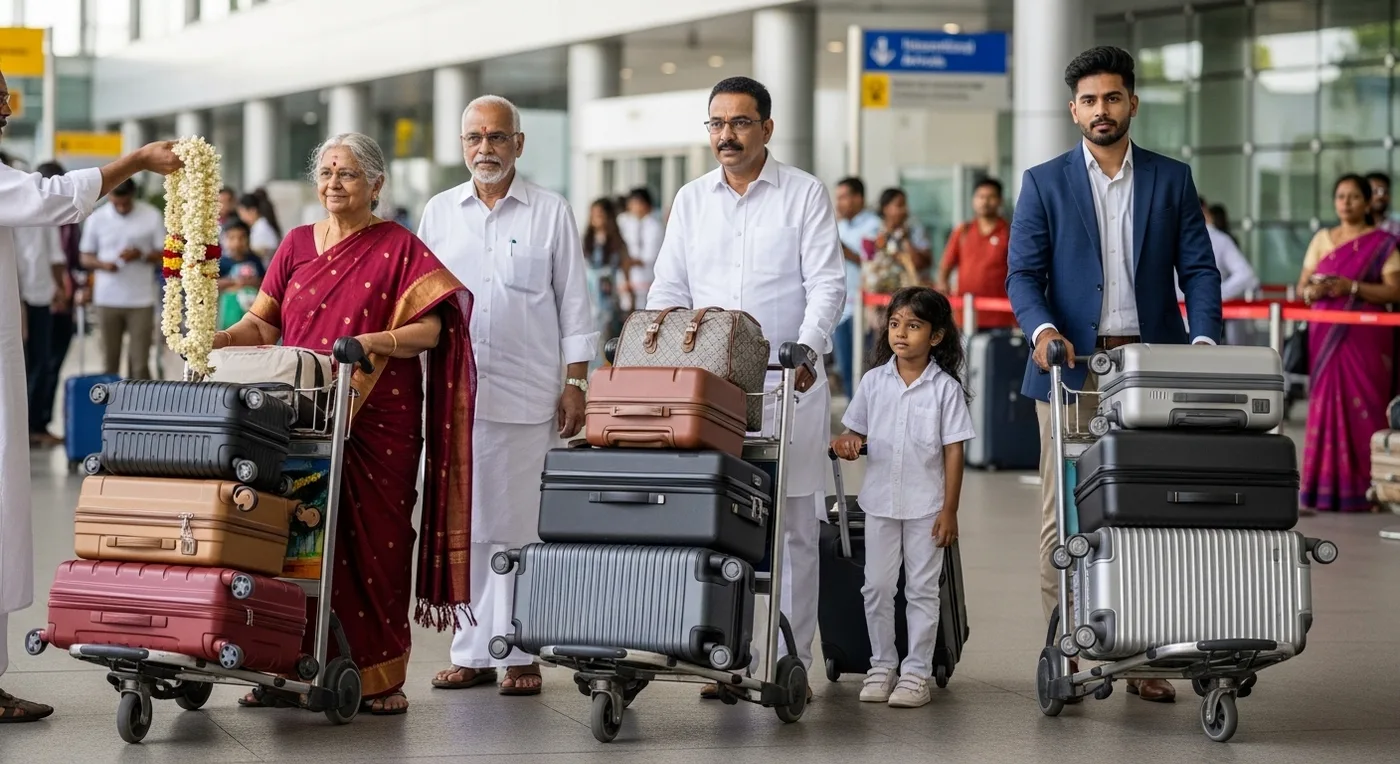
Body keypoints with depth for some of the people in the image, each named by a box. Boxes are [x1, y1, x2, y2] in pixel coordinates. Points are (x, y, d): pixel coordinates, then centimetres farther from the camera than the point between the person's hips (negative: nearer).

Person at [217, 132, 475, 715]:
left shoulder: (399, 247, 2)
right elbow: (265, 323, 12)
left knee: (373, 541, -3)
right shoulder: (297, 245, 14)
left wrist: (374, 342, -21)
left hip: (377, 421, -3)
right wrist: (222, 339, -7)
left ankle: (380, 675, 3)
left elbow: (430, 329, -6)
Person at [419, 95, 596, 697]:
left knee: (519, 528, -2)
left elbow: (573, 303, 5)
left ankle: (518, 653, 2)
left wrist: (575, 384, -1)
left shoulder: (551, 213, 5)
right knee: (462, 527, 3)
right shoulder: (439, 212, 12)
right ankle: (471, 653, 9)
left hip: (527, 396, -2)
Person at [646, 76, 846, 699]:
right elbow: (668, 290, 12)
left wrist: (806, 350, -20)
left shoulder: (805, 195, 3)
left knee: (792, 527, -2)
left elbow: (826, 285, -5)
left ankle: (789, 661, 2)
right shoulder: (691, 199, 13)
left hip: (788, 383, -3)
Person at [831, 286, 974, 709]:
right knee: (876, 586, 7)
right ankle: (882, 665, 19)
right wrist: (849, 444, -16)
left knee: (922, 590, 4)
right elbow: (857, 432, 10)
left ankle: (916, 672, 9)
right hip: (880, 500, 3)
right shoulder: (874, 381, 2)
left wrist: (949, 510, -8)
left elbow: (953, 452, -5)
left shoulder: (946, 388, -6)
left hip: (925, 504, -3)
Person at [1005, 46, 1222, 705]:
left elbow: (1197, 267, 6)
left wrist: (1204, 339, -10)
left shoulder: (1171, 180, 10)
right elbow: (1023, 274, 0)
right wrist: (1041, 328, -19)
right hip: (1073, 366, -1)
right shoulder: (1043, 183, 6)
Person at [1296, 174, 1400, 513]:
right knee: (1325, 405, 1)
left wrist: (1352, 287, -18)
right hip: (1326, 336, 4)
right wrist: (1312, 291, -9)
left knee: (1363, 406, -7)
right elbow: (1301, 287, 14)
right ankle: (1325, 487, 4)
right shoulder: (1322, 239, 14)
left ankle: (1362, 488, -4)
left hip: (1365, 338, -4)